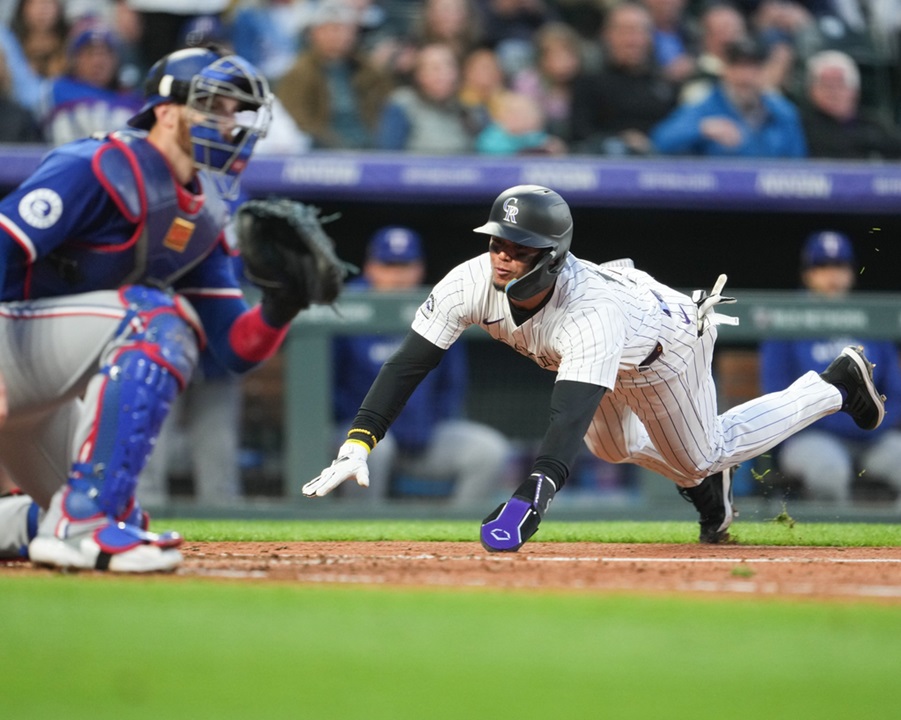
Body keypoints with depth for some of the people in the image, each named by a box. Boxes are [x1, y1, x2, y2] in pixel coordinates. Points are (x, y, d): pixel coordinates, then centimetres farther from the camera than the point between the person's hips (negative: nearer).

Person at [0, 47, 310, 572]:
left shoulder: (205, 216, 10)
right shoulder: (98, 169, -16)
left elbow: (236, 350, 7)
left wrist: (277, 310, -14)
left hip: (46, 403, 9)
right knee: (159, 318, -28)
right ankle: (80, 522, -31)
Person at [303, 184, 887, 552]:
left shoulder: (591, 315, -51)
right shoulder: (472, 283, -35)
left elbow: (570, 416, -62)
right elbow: (408, 364, -34)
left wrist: (527, 502, -76)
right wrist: (358, 444, -47)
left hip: (665, 340, -6)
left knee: (702, 457, 16)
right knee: (613, 448, 26)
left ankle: (839, 384, 33)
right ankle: (711, 498, 56)